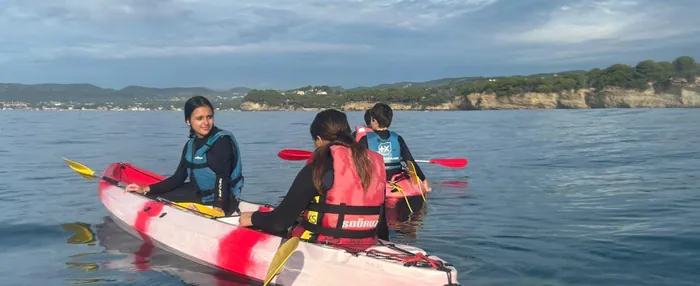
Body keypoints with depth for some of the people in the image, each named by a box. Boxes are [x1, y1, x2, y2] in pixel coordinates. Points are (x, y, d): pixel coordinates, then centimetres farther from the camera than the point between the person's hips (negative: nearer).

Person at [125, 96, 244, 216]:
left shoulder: (222, 141, -17)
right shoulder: (190, 145, 7)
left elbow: (222, 177, -25)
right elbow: (178, 178, 8)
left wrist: (219, 206, -38)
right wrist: (146, 189, 0)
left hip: (222, 199, -8)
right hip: (198, 193, 8)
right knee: (152, 199, 10)